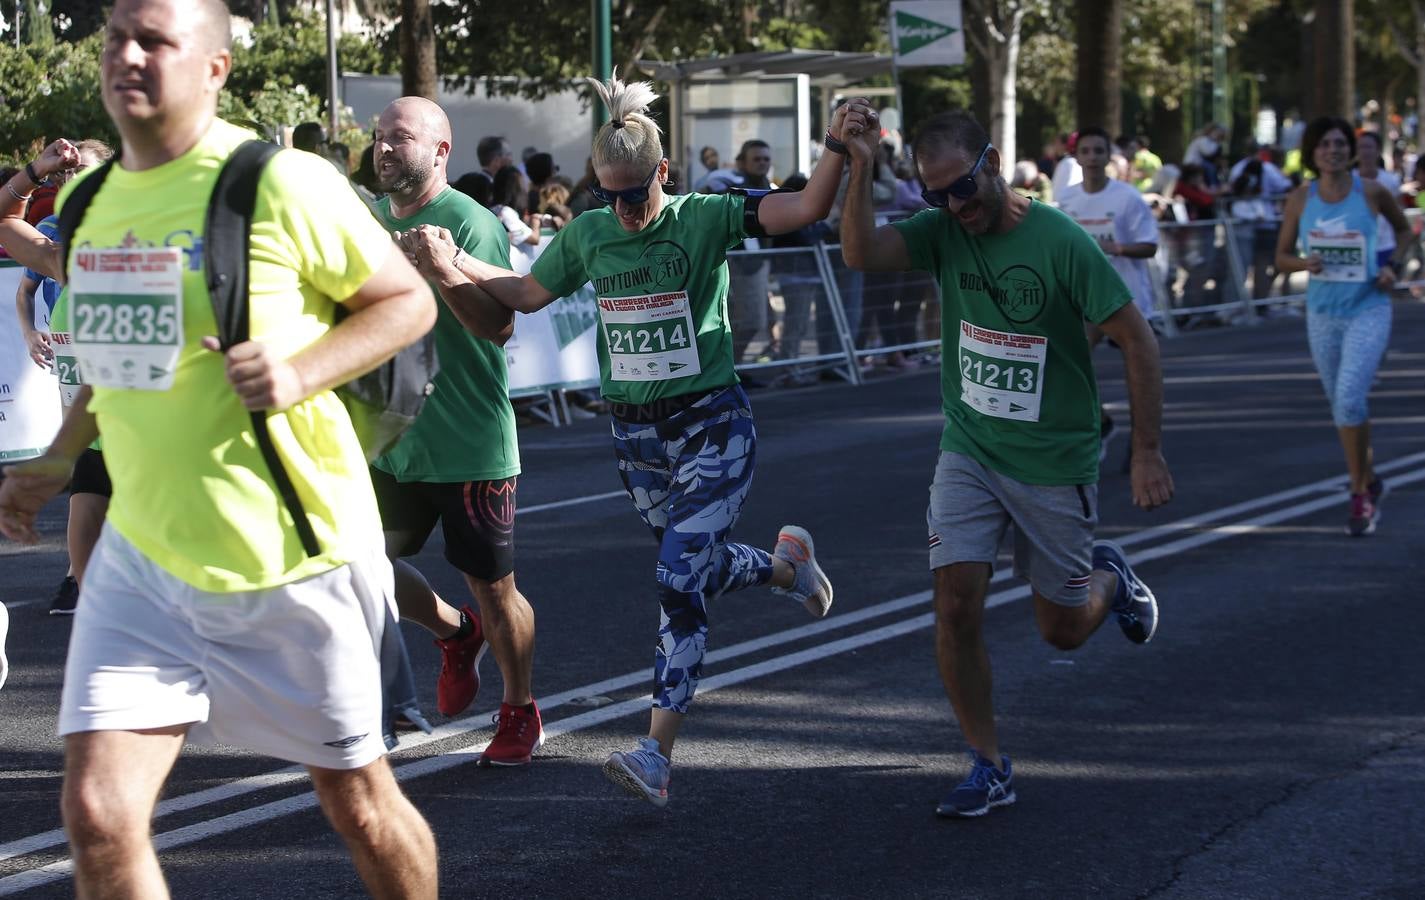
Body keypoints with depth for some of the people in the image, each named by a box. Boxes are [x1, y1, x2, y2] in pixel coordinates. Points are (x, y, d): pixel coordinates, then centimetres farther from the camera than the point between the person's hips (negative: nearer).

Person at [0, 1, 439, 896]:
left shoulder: (282, 184, -14)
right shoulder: (91, 197, 7)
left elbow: (410, 301, -7)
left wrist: (300, 371, -21)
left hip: (289, 555, -5)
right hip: (142, 554, 5)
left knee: (357, 798, 11)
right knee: (97, 815, -6)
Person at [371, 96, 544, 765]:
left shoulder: (472, 223, -13)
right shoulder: (371, 222, 9)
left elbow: (500, 326, -22)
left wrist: (445, 272, -35)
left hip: (470, 443, -6)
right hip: (393, 439, 6)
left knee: (492, 586, 4)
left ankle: (520, 715, 23)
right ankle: (454, 634, 31)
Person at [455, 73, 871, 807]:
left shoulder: (705, 219, -12)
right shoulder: (587, 235, 2)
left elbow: (806, 208, -21)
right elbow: (526, 294, 17)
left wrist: (837, 148, -38)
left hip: (711, 423, -6)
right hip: (634, 430, 6)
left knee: (678, 579, -16)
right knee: (698, 565, 17)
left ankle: (656, 753, -17)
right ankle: (786, 562, 50)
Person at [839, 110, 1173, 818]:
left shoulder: (1060, 242, -18)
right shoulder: (941, 231, -5)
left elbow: (1136, 340, -13)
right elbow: (860, 253, -20)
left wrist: (1147, 452, -15)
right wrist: (859, 168, -30)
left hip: (1055, 462, -3)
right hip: (969, 453, 3)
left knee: (1063, 629, 9)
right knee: (956, 604, -10)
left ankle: (1108, 578, 45)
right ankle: (989, 768, 5)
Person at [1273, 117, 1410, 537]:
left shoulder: (1371, 191, -5)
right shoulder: (1300, 199, -1)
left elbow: (1403, 227, 14)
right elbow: (1282, 258, 7)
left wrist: (1393, 265, -2)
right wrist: (1306, 262, -14)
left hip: (1368, 309, -3)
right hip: (1322, 313, 3)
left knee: (1349, 398, -18)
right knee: (1343, 405, 12)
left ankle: (1360, 496, -7)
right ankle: (1370, 482, 34)